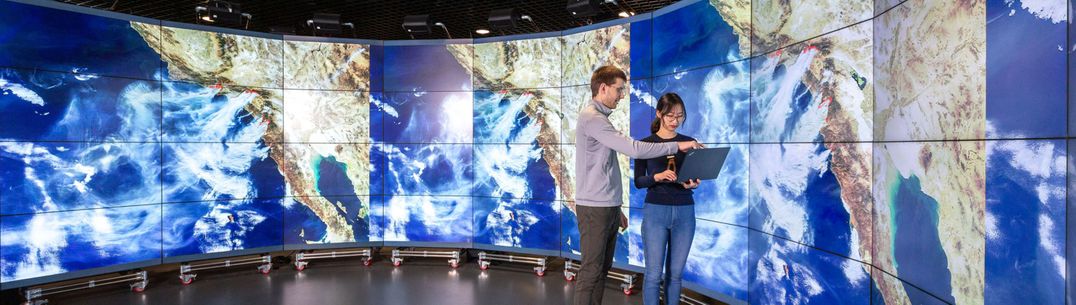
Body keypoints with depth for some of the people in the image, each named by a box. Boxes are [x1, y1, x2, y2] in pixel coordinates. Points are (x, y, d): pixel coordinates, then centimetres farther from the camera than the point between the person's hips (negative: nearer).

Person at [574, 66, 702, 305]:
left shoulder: (600, 119, 18)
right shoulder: (591, 118, -13)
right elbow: (634, 149, -22)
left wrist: (616, 209, 19)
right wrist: (676, 146, -14)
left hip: (607, 207, 10)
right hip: (594, 208, -10)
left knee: (602, 269, 13)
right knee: (591, 270, -4)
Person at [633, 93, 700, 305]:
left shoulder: (689, 143, 7)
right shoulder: (646, 143, 0)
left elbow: (695, 178, 9)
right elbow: (638, 182, -2)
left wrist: (693, 184, -14)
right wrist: (658, 176, -21)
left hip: (684, 212, 3)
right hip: (655, 211, -2)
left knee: (675, 272, 9)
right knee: (653, 273, -2)